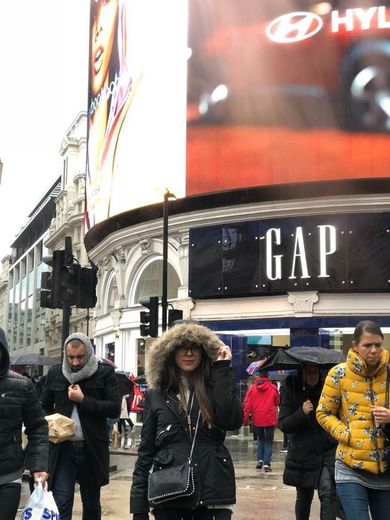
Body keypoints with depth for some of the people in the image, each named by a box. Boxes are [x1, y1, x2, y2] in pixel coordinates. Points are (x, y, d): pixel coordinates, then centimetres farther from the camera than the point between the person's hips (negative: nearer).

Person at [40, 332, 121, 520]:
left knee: (92, 503, 13)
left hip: (92, 449, -1)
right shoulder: (55, 373, 7)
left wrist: (83, 400, -16)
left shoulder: (105, 373, -2)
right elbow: (43, 406, 18)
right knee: (61, 504, -7)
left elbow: (114, 408, -10)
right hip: (63, 448, 1)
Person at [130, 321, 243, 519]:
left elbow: (233, 421, -13)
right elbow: (146, 451, 6)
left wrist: (223, 370, -9)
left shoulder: (215, 387, 6)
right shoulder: (156, 394, 6)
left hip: (212, 489, 0)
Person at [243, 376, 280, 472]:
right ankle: (266, 464, -1)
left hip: (257, 420, 2)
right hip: (270, 419, -2)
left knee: (260, 439, 21)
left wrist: (245, 418, 1)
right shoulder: (273, 388, -8)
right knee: (269, 441, 7)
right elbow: (277, 402, 5)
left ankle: (260, 460, 10)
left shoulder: (252, 388, -4)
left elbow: (247, 405, -5)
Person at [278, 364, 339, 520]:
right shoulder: (290, 391, -3)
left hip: (328, 450, 0)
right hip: (302, 453, 0)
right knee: (304, 496, 14)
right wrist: (302, 413, -23)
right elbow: (282, 424, -8)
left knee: (328, 493, -16)